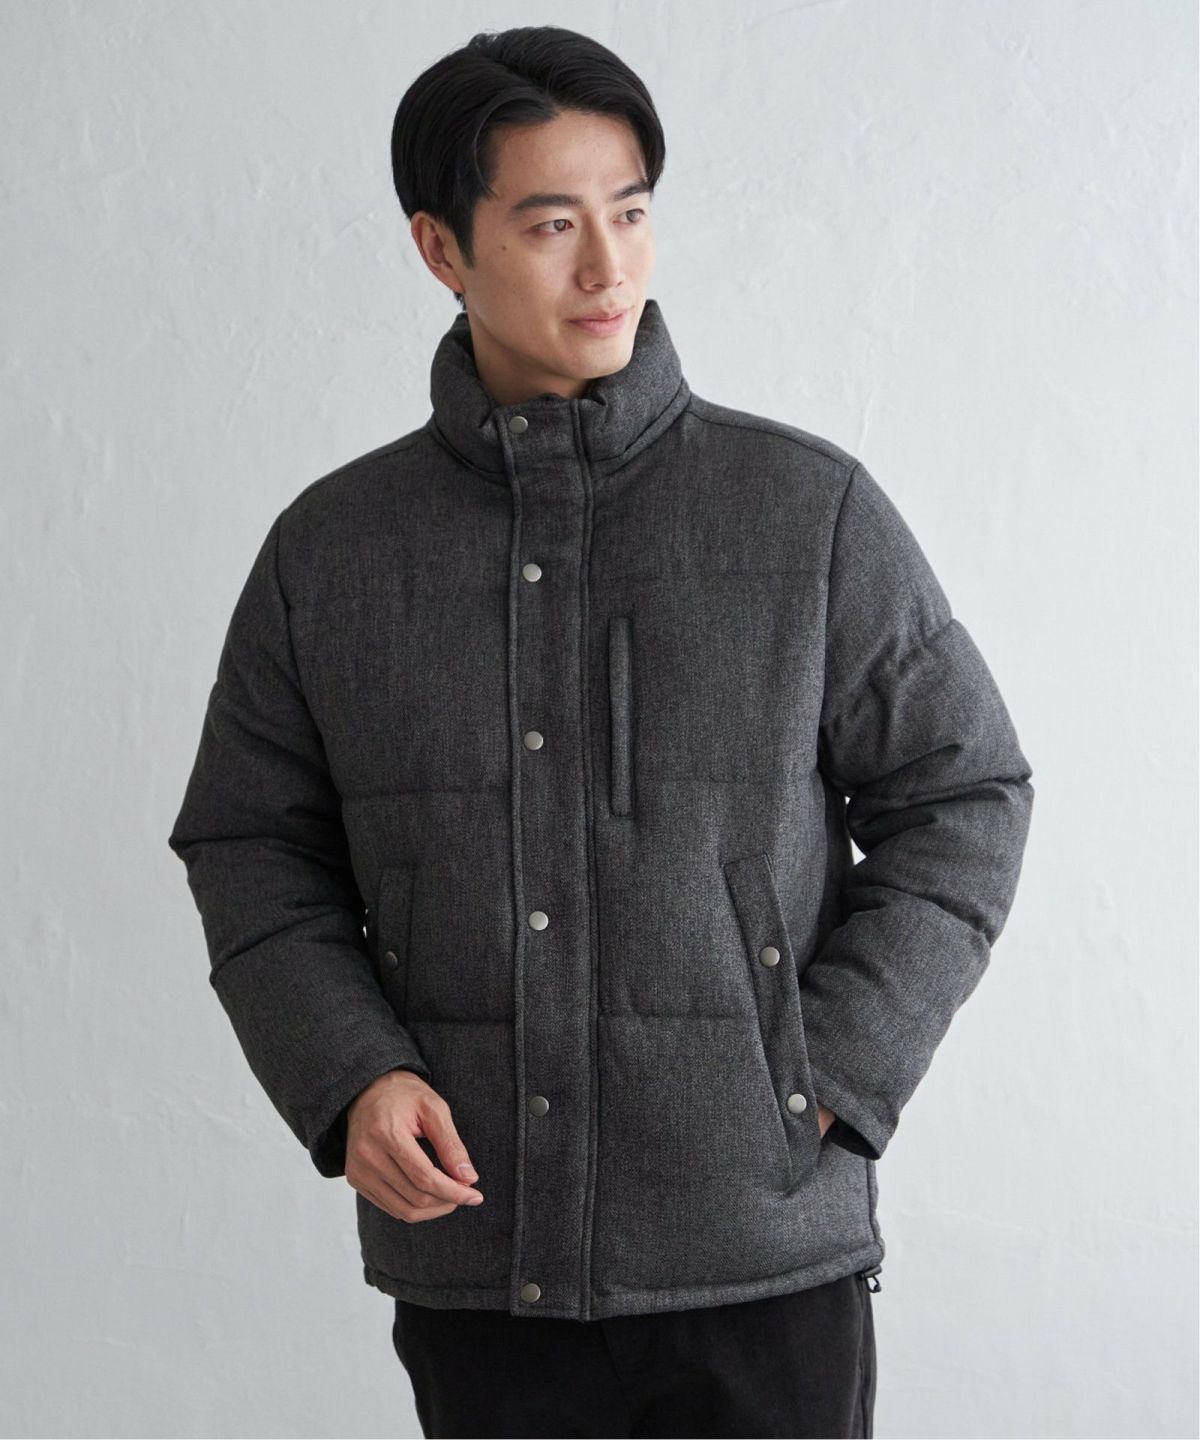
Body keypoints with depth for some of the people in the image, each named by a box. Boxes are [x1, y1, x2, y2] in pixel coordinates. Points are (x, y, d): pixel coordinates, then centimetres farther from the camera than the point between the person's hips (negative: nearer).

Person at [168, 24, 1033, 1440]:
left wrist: (829, 1080, -6)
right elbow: (251, 846, 10)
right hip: (470, 1262, 2)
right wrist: (346, 1080, -6)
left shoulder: (811, 510, -1)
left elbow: (961, 800, 3)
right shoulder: (329, 546, 4)